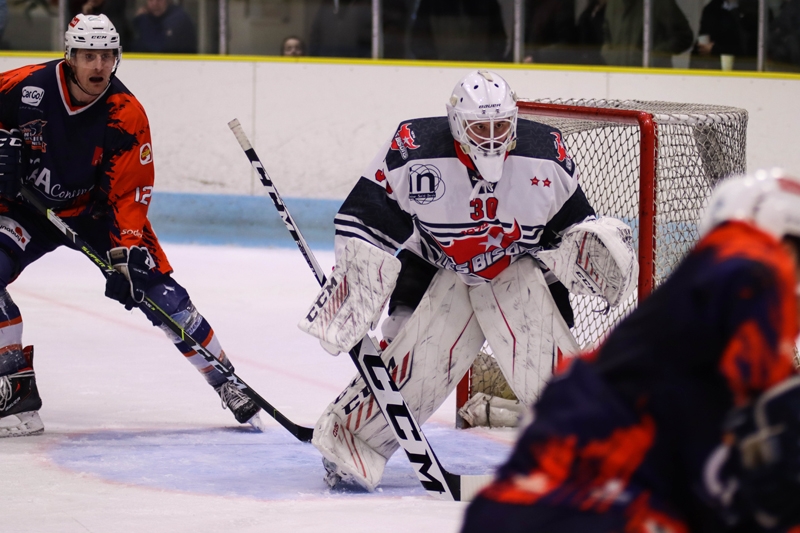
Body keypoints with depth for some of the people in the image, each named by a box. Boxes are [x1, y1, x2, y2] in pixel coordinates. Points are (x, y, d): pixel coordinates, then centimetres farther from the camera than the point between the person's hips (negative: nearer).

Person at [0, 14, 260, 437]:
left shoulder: (126, 116, -21)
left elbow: (129, 194, -18)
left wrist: (127, 250, -30)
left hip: (97, 208, 0)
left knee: (155, 289, -9)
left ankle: (226, 382, 5)